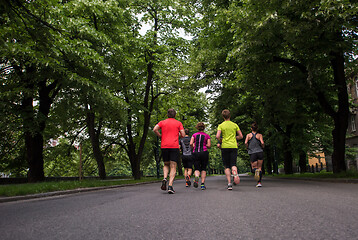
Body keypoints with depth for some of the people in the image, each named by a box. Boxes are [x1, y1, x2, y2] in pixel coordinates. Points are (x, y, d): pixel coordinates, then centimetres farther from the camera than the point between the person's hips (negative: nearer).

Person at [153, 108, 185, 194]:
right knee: (173, 168, -1)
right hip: (174, 147, -2)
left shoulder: (162, 122, 12)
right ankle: (170, 186, -14)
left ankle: (165, 178, -7)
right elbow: (183, 135, 0)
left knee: (166, 165, 20)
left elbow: (155, 129, -5)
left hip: (164, 146, 2)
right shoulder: (178, 123, 8)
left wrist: (161, 136, 8)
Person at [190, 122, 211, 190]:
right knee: (203, 169, 12)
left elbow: (191, 144, -2)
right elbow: (209, 145, -3)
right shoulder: (207, 136, 5)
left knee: (197, 169, 5)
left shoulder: (194, 135, 8)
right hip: (204, 153, 0)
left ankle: (196, 177, -28)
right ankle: (202, 184, 4)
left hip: (195, 153, 1)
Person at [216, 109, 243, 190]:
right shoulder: (235, 125, 8)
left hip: (225, 147, -1)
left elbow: (217, 136, -12)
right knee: (233, 164, 1)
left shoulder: (221, 125, 1)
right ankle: (235, 174, -31)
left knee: (227, 166, 6)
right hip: (234, 146, 1)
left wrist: (220, 142, 7)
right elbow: (241, 136, 9)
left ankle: (229, 183, -1)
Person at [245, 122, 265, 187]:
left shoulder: (248, 135, 5)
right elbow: (262, 143, -11)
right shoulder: (260, 135, 4)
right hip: (260, 152, 0)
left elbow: (246, 143, -9)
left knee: (254, 167, 11)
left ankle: (256, 170, -27)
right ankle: (259, 182, 3)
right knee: (259, 167, 11)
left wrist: (248, 148, 9)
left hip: (252, 153, 0)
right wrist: (262, 147, 10)